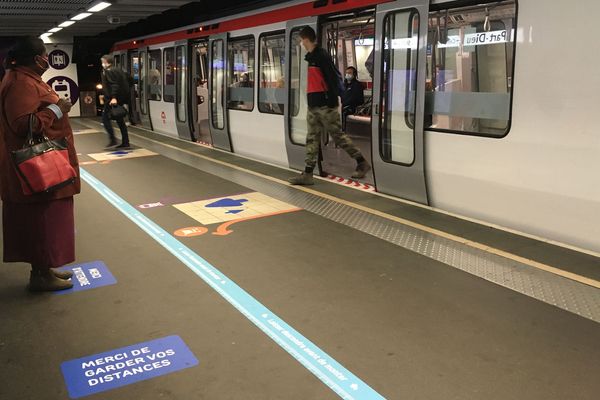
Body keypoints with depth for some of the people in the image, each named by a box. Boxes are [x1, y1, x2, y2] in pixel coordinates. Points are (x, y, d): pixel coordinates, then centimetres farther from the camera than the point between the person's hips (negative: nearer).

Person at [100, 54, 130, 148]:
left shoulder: (108, 72, -9)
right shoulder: (117, 71, 17)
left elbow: (114, 85, -22)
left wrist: (113, 97, -30)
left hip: (112, 99, -9)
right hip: (120, 99, 9)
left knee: (105, 118, -2)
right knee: (120, 120, 11)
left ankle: (113, 140, -9)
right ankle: (125, 142, 11)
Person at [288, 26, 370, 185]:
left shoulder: (321, 55, -12)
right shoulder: (310, 56, 15)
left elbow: (333, 77, -17)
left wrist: (333, 100, -19)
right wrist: (311, 100, 19)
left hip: (326, 105, -9)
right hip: (313, 105, 9)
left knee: (338, 136, -2)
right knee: (312, 138, 7)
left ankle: (362, 163, 11)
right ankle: (308, 173, 9)